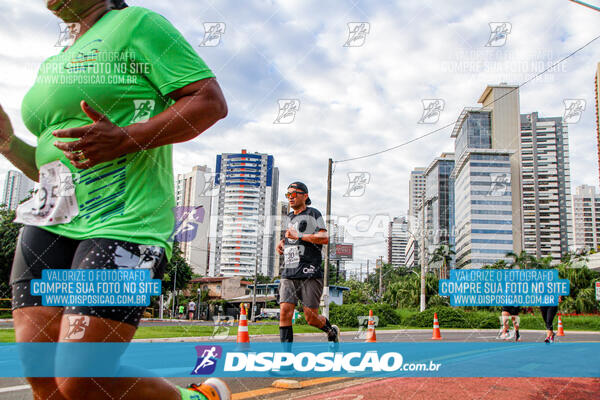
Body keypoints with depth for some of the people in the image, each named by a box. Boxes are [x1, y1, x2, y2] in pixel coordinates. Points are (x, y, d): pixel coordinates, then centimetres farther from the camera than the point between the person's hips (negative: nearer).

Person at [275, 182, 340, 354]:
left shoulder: (313, 214, -1)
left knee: (311, 318, -2)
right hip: (288, 274, 6)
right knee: (285, 312, -10)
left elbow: (324, 238, -15)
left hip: (310, 274, -6)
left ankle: (331, 330, 29)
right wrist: (282, 242, 17)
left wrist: (298, 236, -16)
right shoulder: (289, 218, 20)